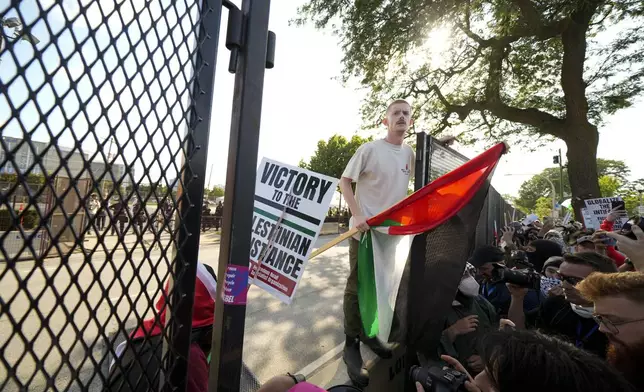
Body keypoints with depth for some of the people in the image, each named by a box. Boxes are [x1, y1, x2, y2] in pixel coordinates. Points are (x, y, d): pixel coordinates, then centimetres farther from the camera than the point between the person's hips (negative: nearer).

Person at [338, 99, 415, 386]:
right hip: (365, 230, -6)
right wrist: (356, 214, -18)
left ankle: (367, 333, 39)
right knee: (357, 287, 2)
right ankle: (351, 345, 21)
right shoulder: (369, 149, -9)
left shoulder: (409, 154, 9)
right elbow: (344, 181, -9)